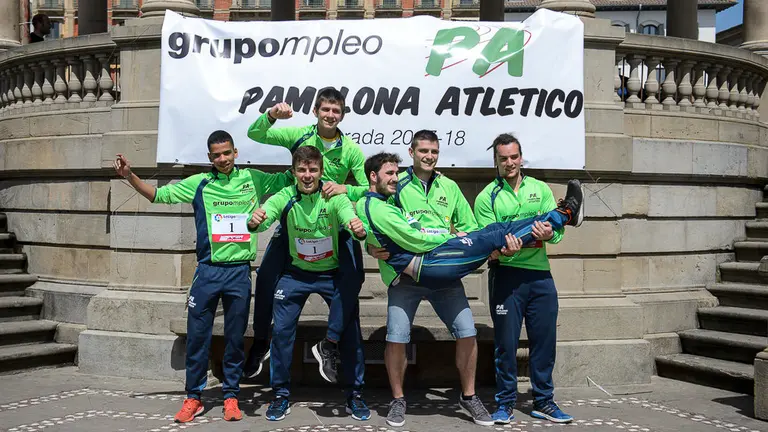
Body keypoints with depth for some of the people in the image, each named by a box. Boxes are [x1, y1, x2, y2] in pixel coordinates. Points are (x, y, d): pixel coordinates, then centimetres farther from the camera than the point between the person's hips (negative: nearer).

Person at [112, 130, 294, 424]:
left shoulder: (253, 179, 5)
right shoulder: (199, 183, 4)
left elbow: (290, 178, 13)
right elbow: (158, 194, 8)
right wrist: (129, 176, -2)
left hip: (240, 271, 0)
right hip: (208, 270, 0)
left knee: (235, 338, 9)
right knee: (197, 335, 4)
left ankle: (231, 396, 22)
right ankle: (193, 398, 18)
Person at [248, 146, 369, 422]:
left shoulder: (334, 197, -19)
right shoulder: (285, 197, -16)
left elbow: (349, 216, -35)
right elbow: (265, 216, -31)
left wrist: (359, 230, -59)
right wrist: (256, 221, -55)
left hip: (333, 273, -1)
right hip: (296, 273, 1)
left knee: (350, 329, -2)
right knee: (282, 330, -3)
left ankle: (354, 395, 17)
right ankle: (281, 395, 16)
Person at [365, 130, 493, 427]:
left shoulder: (450, 187, 11)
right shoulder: (396, 185, 1)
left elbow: (469, 228, 14)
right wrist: (372, 248, -17)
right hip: (406, 273, -2)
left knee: (467, 332, -2)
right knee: (396, 338, -8)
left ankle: (468, 396, 20)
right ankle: (398, 400, 16)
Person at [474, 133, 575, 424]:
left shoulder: (540, 189, 11)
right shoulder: (487, 197, 3)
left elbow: (558, 228, 4)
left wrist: (550, 233, -19)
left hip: (540, 274, 3)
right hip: (506, 273, -3)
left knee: (544, 340, 8)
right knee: (506, 341, 2)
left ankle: (543, 401, 23)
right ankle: (505, 403, 17)